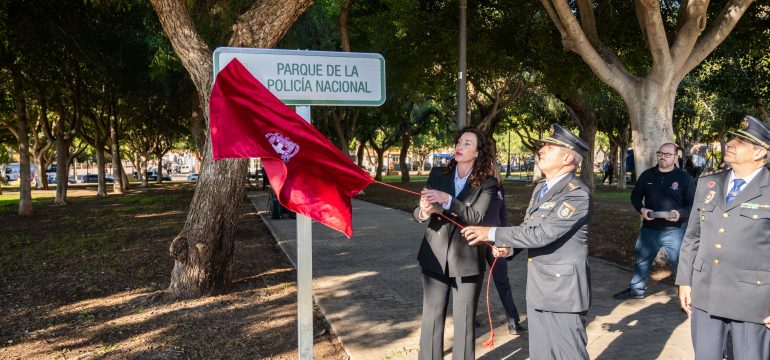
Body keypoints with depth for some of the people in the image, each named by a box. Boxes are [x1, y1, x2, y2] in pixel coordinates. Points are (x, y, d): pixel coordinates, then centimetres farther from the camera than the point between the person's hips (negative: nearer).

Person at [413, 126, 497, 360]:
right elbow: (417, 212, 0)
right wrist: (423, 212, -23)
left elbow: (476, 217, -18)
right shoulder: (437, 175, 4)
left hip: (466, 260, -2)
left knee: (464, 320, 9)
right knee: (431, 317, 7)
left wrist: (447, 200, -29)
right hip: (435, 257, 2)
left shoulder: (487, 183, -5)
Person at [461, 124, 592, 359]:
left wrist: (492, 234, -19)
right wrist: (507, 245, 2)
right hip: (538, 288, 9)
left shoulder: (577, 195, -18)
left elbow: (542, 234, -25)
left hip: (563, 290, -9)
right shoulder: (541, 188, 12)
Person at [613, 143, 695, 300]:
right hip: (649, 229, 4)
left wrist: (680, 213, -23)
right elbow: (635, 196, 14)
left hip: (675, 230, -4)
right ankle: (636, 289, 32)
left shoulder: (684, 178, -4)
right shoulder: (647, 175, 6)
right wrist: (642, 209, -7)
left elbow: (693, 204, -3)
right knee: (642, 260, 15)